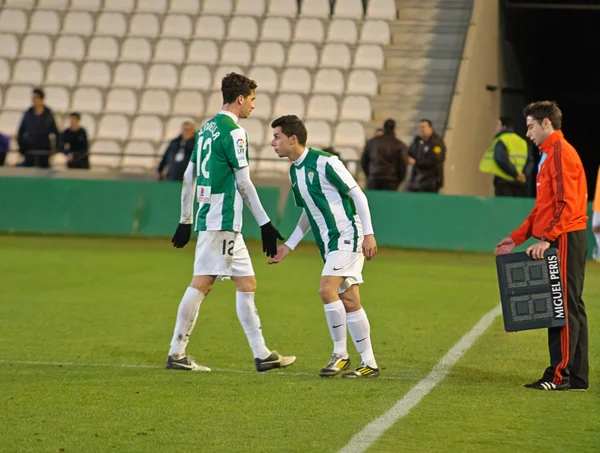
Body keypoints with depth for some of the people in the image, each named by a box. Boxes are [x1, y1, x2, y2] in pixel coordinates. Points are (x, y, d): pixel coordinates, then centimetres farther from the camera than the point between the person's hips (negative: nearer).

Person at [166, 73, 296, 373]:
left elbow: (188, 177, 18)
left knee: (247, 284, 10)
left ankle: (262, 354, 10)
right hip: (223, 220, -10)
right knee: (202, 283, -7)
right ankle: (176, 354, -5)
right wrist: (264, 223, -8)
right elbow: (244, 183, -12)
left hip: (207, 216, 10)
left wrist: (186, 220, 21)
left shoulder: (207, 128, 16)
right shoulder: (232, 131, -11)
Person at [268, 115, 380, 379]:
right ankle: (369, 364, 9)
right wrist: (289, 246, 20)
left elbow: (358, 195, -12)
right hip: (328, 243, 8)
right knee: (349, 301, 6)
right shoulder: (294, 172, 12)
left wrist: (368, 233, -16)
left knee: (327, 289, -20)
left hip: (347, 237, -8)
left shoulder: (324, 162, -14)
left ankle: (340, 354, -8)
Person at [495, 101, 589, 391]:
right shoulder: (550, 154, 21)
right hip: (559, 240, 10)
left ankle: (559, 375, -9)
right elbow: (543, 207, 24)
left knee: (564, 307, -9)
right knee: (571, 308, 9)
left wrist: (547, 238, -25)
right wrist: (516, 238, 20)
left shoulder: (560, 152, -11)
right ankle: (577, 377, 11)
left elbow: (567, 203, -20)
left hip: (564, 239, -10)